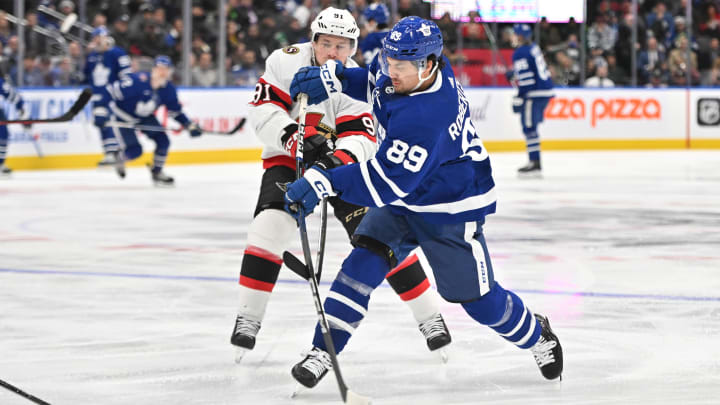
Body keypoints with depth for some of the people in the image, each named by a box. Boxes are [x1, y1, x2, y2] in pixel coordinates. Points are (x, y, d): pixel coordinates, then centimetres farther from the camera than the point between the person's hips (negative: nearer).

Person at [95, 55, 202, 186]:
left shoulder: (168, 90, -12)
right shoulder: (138, 81, -32)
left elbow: (175, 111, 3)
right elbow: (111, 91, -28)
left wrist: (190, 125, -8)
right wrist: (101, 112, -33)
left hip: (144, 118, 6)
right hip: (122, 118, -6)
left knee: (163, 141, -9)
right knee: (135, 150, -16)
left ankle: (157, 172, 13)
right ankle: (119, 159, 20)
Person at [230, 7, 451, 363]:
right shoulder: (286, 62, -14)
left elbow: (361, 140, -24)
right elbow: (263, 109, -17)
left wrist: (340, 159, -46)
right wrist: (296, 139, -32)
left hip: (341, 163, 0)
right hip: (286, 160, 1)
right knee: (270, 224, -23)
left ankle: (430, 316, 0)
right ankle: (248, 318, -14)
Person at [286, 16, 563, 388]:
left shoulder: (426, 117, -39)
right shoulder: (409, 62, -13)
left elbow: (390, 179, -42)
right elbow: (376, 81, 12)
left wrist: (325, 181, -48)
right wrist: (334, 78, -4)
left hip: (451, 209, -7)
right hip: (401, 197, 7)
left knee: (477, 297, 6)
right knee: (364, 262, -13)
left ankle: (536, 335, 35)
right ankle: (323, 351, -10)